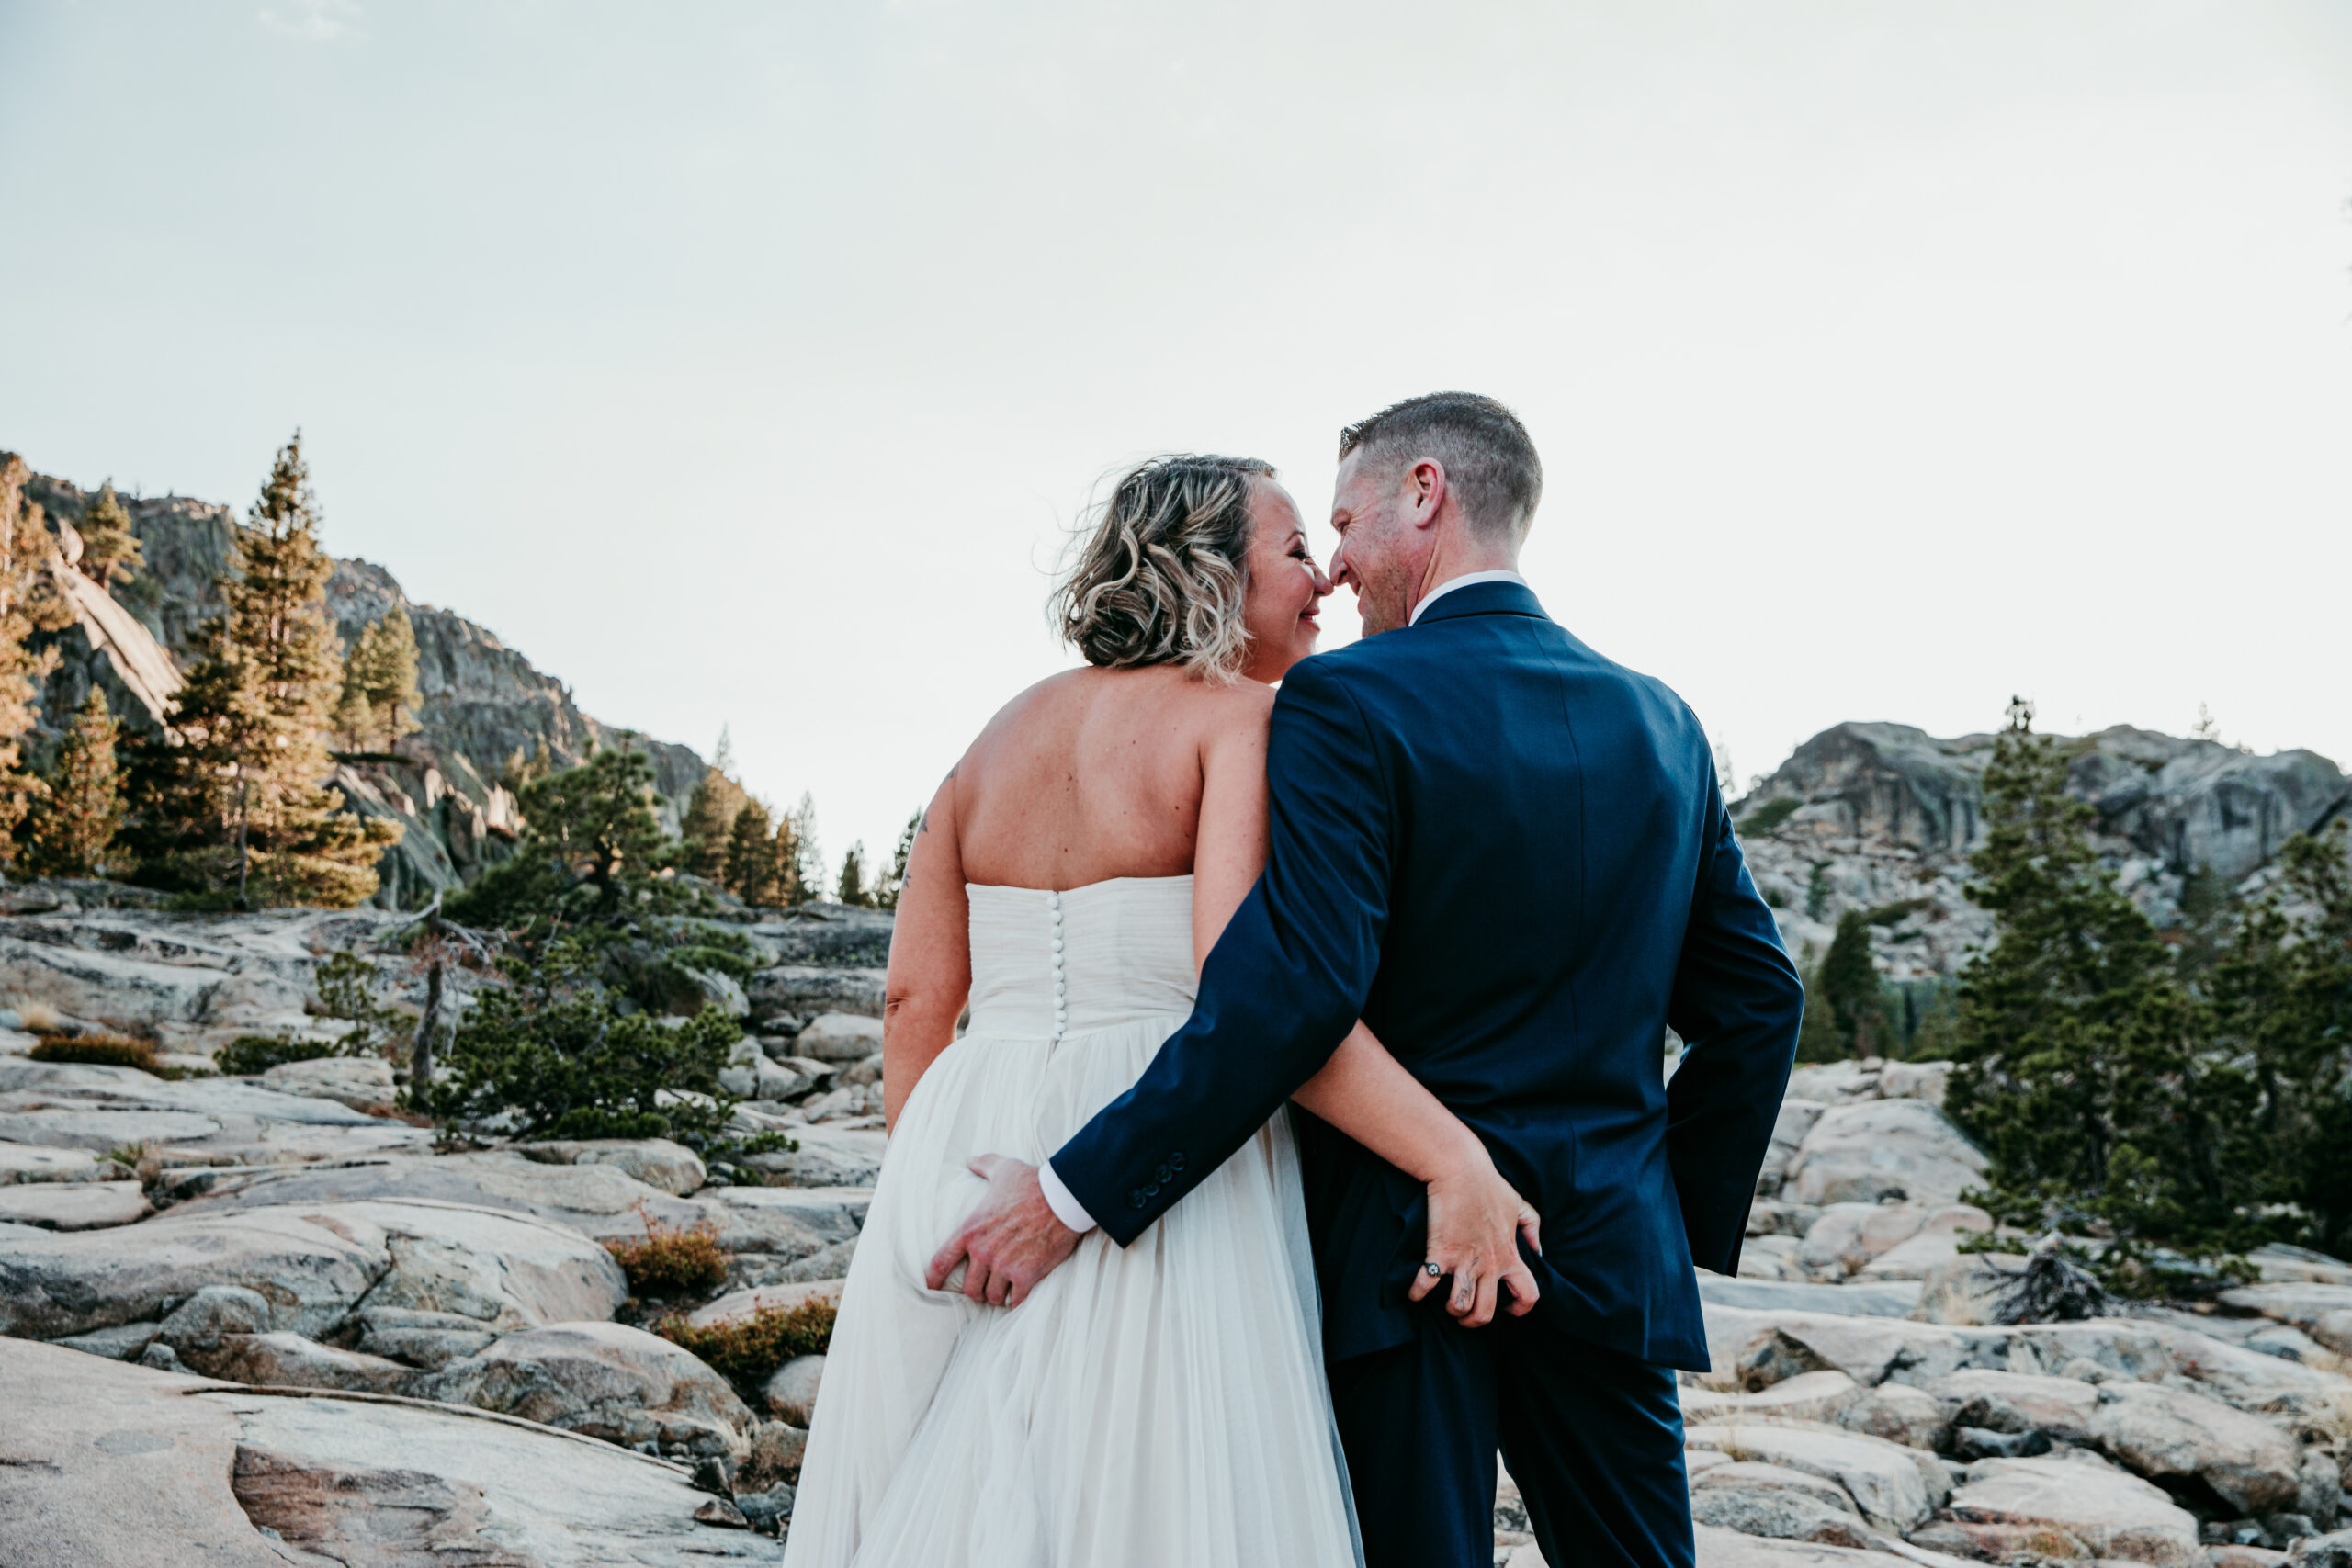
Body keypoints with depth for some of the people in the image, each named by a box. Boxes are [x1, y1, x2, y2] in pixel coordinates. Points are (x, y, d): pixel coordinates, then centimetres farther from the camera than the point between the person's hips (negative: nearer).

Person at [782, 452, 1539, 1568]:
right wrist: (1454, 1162, -23)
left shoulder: (1008, 730, 12)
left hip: (964, 1149, 6)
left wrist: (932, 1192, 17)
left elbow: (915, 995, 8)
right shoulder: (1242, 718, -6)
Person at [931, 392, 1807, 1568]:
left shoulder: (1349, 701, -12)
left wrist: (1075, 1194, -19)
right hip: (1614, 1254, 5)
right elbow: (1757, 999, 9)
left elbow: (1291, 990, -23)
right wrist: (1690, 1210, 18)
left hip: (1405, 1250, -5)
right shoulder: (1661, 722, 8)